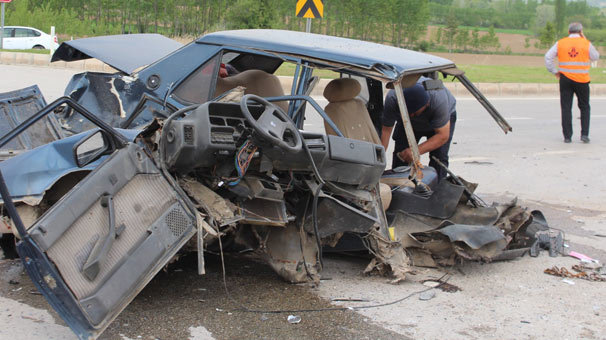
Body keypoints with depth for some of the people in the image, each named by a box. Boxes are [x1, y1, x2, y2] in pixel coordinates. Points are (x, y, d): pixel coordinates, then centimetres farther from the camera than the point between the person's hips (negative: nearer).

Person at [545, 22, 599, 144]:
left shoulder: (560, 43, 1)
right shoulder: (586, 44, -2)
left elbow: (548, 57, -3)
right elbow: (595, 57, 12)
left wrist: (554, 71, 4)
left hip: (565, 79, 1)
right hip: (582, 80, -1)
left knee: (566, 108, 6)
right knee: (584, 107, 12)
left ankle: (567, 136, 3)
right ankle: (584, 134, 4)